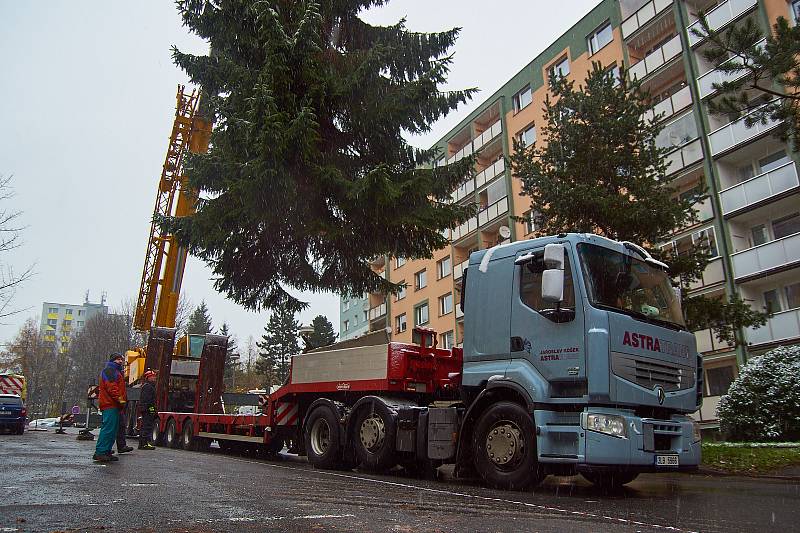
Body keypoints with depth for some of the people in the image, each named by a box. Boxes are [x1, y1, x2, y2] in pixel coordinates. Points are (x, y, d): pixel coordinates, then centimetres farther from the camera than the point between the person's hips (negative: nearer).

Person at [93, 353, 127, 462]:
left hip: (114, 405, 11)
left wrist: (123, 400, 16)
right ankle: (100, 452, -14)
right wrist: (119, 398, -22)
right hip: (110, 404, -11)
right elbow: (110, 386, -17)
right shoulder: (109, 370, -5)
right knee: (108, 428, -14)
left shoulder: (117, 371, 28)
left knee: (113, 430, 11)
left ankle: (107, 452, 14)